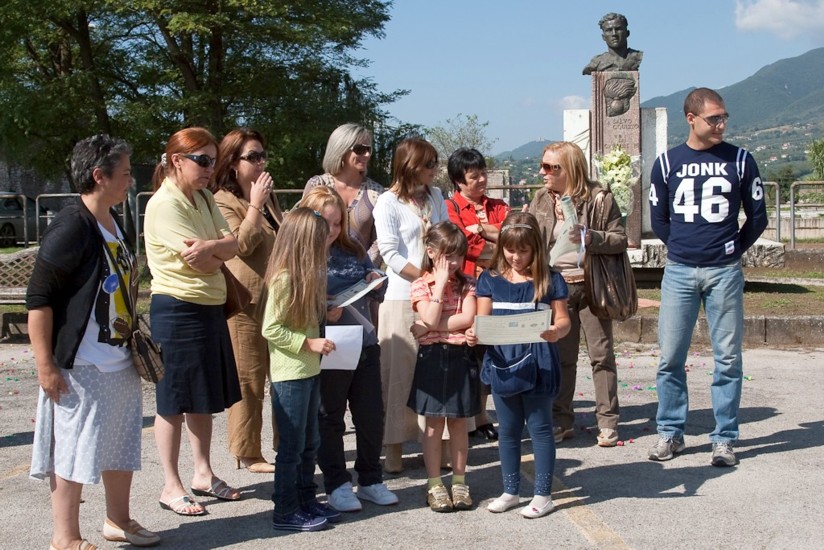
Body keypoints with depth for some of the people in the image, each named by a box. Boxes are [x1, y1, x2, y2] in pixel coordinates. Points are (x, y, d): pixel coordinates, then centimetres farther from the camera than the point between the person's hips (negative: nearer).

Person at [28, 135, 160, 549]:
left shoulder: (113, 225, 10)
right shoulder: (71, 227, -17)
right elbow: (38, 298, -18)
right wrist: (45, 365, -19)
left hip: (120, 363, 9)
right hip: (79, 367, -9)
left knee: (122, 445, 18)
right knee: (73, 452, 2)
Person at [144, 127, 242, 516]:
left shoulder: (204, 199, 10)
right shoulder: (165, 204, -15)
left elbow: (232, 245, -2)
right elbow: (205, 262, -21)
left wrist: (209, 246, -21)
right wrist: (222, 248, -3)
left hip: (210, 306, 8)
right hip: (178, 310, -8)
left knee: (204, 398, 16)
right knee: (174, 401, 1)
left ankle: (203, 473, 28)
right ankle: (171, 487, 11)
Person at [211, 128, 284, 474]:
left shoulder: (267, 196, 18)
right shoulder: (223, 201, -8)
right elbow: (242, 243, -21)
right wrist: (255, 204, -17)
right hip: (247, 301, -8)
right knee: (249, 380, -1)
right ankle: (248, 454, 9)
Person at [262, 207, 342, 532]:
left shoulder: (307, 276, 10)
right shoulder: (283, 279, -18)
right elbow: (271, 329, -20)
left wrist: (327, 311, 3)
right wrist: (309, 343, -20)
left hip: (309, 371, 9)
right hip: (289, 375, -9)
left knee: (309, 443, 17)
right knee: (292, 446, 1)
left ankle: (307, 500, 29)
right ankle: (286, 511, 12)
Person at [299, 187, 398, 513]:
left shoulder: (353, 251, 11)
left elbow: (377, 294, 20)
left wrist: (377, 283, -2)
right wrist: (322, 314, -26)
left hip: (365, 345, 6)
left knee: (371, 415, 12)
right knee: (330, 419, 8)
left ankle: (370, 480, 27)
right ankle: (337, 485, 20)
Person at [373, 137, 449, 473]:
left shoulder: (435, 196, 13)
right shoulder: (388, 203, -4)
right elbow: (391, 256, -10)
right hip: (402, 298, -5)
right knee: (399, 372, -2)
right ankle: (393, 449, 5)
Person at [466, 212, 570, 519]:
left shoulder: (549, 281, -2)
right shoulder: (490, 280, 5)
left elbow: (563, 319, -2)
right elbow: (482, 320, 3)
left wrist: (556, 332, -24)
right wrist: (473, 334, -18)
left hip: (538, 363, -3)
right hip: (501, 362, 3)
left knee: (540, 427, 4)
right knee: (507, 429, 13)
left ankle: (543, 494, 14)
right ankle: (510, 491, 25)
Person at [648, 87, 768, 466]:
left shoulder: (740, 160, 2)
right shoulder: (666, 163, 4)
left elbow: (757, 216, 9)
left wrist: (733, 249, 8)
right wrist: (681, 248, 10)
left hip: (725, 273, -1)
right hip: (679, 273, 1)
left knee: (728, 359, 2)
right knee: (670, 358, 2)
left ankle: (724, 439, 11)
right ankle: (670, 433, 14)